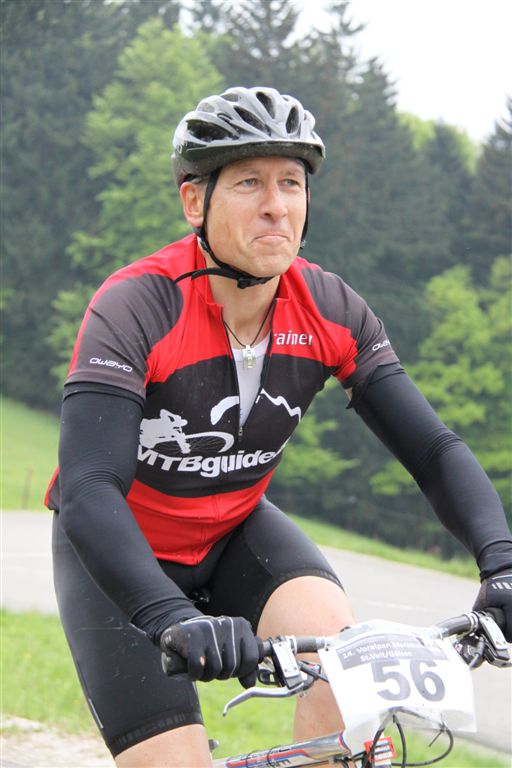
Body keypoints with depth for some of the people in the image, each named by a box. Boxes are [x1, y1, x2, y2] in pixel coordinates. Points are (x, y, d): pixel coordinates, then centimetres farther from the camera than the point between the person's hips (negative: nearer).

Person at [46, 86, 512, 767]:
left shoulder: (332, 313, -15)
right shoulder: (135, 308, -28)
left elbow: (434, 449, -14)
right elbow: (87, 492, -38)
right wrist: (174, 619, -53)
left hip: (234, 535, 4)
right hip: (121, 556, -3)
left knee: (337, 639, -26)